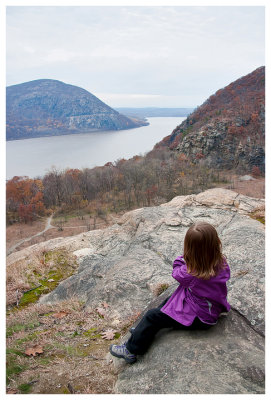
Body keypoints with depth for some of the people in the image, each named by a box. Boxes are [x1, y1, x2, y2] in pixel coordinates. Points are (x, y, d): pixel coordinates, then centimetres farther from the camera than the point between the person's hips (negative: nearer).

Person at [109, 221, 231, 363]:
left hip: (199, 318, -8)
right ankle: (144, 330, 35)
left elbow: (176, 273, -10)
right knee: (169, 300, 25)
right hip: (212, 310, 9)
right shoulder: (222, 263, -15)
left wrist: (183, 258, 3)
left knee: (153, 316, -1)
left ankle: (131, 349, 13)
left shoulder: (192, 274, -32)